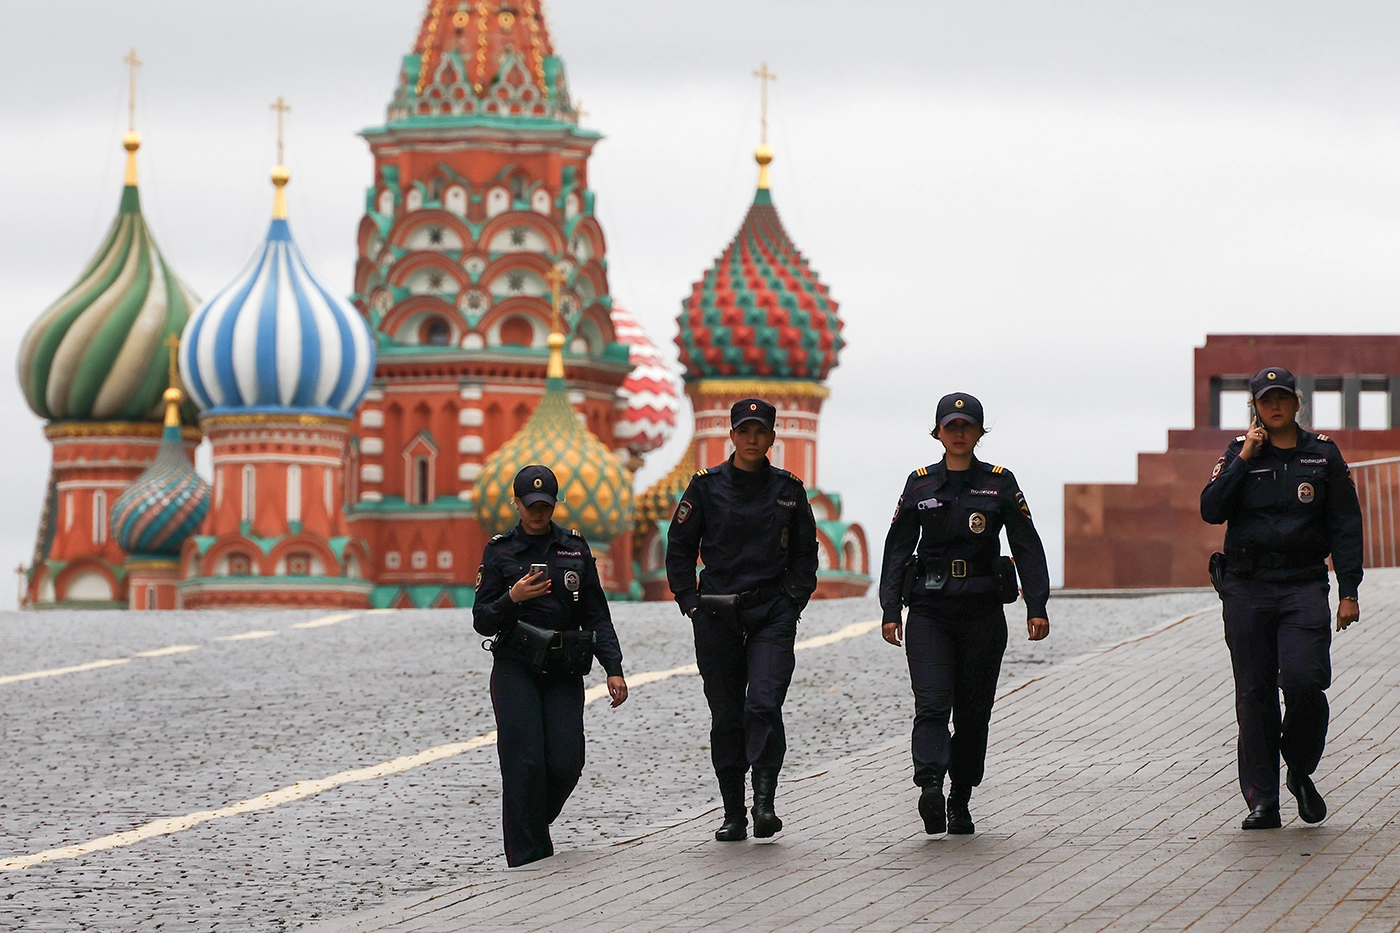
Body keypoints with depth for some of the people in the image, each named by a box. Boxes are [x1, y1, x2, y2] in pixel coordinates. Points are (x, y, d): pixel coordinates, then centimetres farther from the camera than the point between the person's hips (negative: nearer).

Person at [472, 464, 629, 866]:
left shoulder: (575, 548, 9)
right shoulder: (499, 552, 3)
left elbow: (596, 615, 8)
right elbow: (483, 621, 1)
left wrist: (613, 669, -1)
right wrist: (513, 599, -18)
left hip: (564, 671, 2)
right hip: (515, 669, -2)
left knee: (565, 763, -7)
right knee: (525, 763, -11)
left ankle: (531, 825, 22)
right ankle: (528, 859, -6)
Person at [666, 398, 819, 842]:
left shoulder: (789, 490, 7)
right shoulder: (706, 487, 3)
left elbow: (805, 553, 14)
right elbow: (679, 550, 7)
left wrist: (794, 598, 1)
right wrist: (692, 603, -1)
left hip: (773, 613, -1)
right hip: (716, 615, 1)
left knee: (763, 705, -17)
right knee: (726, 717, 4)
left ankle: (765, 803, -19)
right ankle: (733, 815, 11)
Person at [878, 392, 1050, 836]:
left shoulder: (1000, 483, 4)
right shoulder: (920, 484, 7)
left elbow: (1027, 547, 1)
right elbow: (897, 549, 7)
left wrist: (1036, 608, -7)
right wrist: (890, 610, -1)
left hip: (983, 611, 1)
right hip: (929, 611, 0)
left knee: (974, 710, 5)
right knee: (932, 702, -16)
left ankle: (960, 801, 15)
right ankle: (930, 786, -32)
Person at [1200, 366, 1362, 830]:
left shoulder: (1323, 454, 6)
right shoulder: (1240, 453, 7)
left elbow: (1345, 525, 6)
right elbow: (1211, 510, -5)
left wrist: (1349, 591, -1)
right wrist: (1244, 460, -10)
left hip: (1304, 587, -1)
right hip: (1247, 587, 1)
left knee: (1305, 681, -17)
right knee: (1254, 695, 1)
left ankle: (1300, 772, 8)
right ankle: (1262, 800, 6)